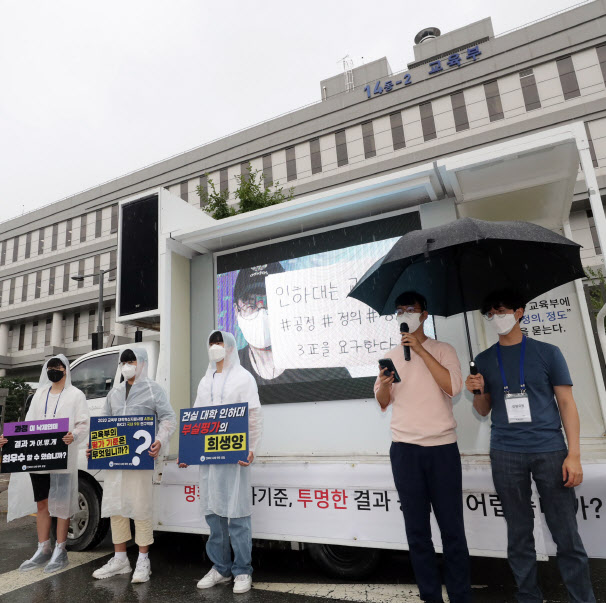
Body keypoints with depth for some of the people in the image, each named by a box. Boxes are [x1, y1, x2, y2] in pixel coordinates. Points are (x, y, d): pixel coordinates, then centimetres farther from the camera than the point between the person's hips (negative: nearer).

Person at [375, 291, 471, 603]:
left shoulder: (442, 350, 4)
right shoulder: (392, 356, 12)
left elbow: (453, 387, -13)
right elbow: (382, 402, 11)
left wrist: (421, 350, -15)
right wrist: (385, 383, -11)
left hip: (442, 448, -2)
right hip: (404, 449, 2)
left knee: (452, 527, 4)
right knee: (416, 528, 7)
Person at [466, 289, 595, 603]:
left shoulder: (547, 352, 3)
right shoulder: (483, 361, 8)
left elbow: (566, 403, 2)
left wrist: (574, 454, -5)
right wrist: (478, 392, -10)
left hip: (550, 450, -1)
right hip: (506, 454, 2)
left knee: (567, 536, 4)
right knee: (519, 535, 10)